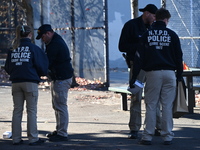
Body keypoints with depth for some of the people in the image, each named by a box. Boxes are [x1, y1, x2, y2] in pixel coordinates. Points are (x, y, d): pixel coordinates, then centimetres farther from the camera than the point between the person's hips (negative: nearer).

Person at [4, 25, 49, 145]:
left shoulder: (13, 49, 5)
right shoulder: (34, 48, -6)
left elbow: (7, 68, 8)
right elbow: (41, 66, -5)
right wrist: (43, 73, 16)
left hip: (16, 82, 4)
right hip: (30, 82, -4)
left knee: (17, 110, 9)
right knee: (32, 111, 1)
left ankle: (16, 138, 10)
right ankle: (33, 139, 1)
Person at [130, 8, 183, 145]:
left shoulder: (147, 35, 4)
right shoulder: (172, 35, 4)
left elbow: (140, 56, 2)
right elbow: (179, 56, 6)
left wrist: (134, 75, 4)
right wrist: (179, 75, 13)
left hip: (152, 73, 0)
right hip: (169, 73, 0)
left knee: (151, 105, 3)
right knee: (167, 106, 3)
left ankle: (148, 136, 0)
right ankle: (167, 136, 4)